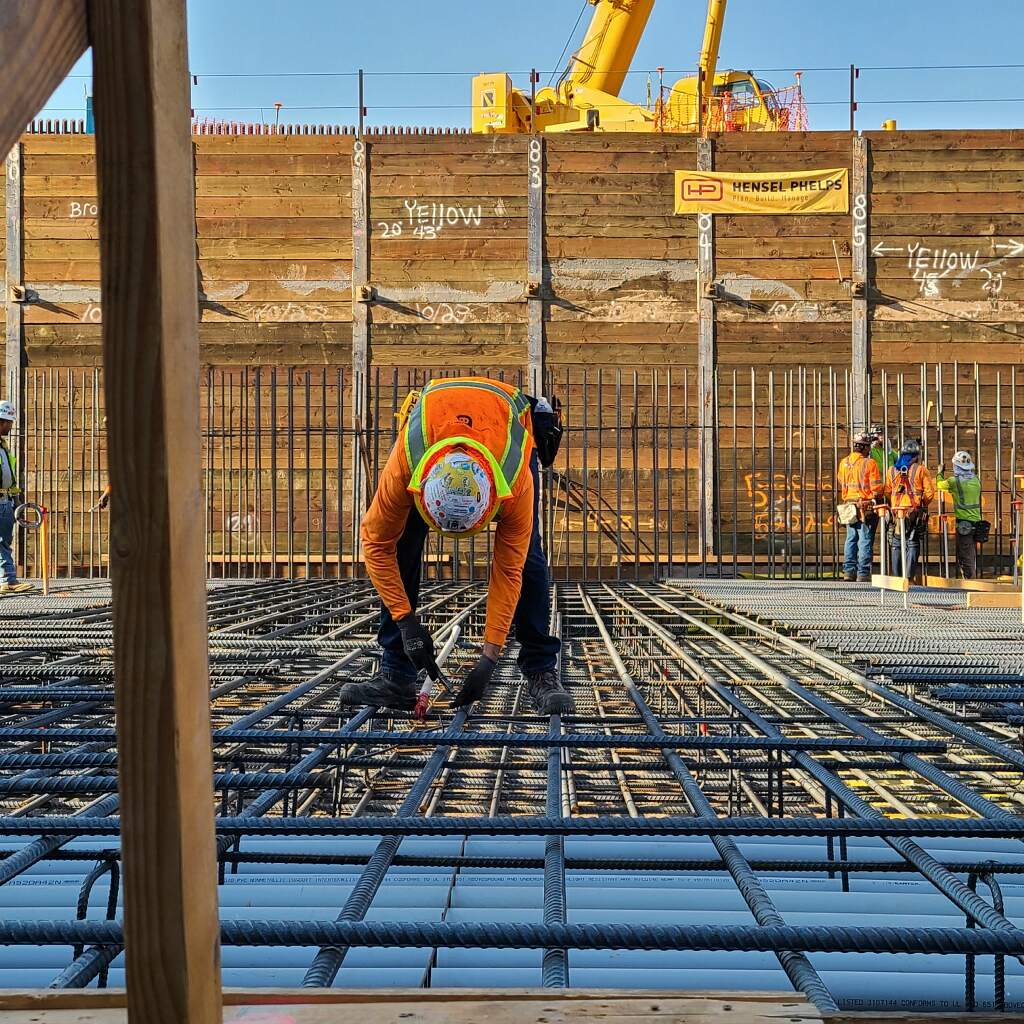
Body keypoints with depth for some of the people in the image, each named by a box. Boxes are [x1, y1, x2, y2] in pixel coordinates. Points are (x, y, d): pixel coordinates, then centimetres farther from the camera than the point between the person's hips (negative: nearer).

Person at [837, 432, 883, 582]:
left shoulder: (844, 463, 5)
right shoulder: (869, 463, -11)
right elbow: (877, 488, -10)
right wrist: (877, 498, 7)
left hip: (849, 506, 5)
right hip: (867, 507, -5)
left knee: (851, 539, 12)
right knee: (865, 540, -1)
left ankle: (849, 571, 12)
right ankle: (863, 573, -2)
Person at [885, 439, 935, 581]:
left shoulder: (892, 470, 7)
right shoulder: (920, 470, -2)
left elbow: (887, 492, 8)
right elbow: (929, 492, -5)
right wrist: (923, 505, 10)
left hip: (897, 510, 2)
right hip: (915, 511, -2)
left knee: (896, 544, 10)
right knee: (913, 544, 3)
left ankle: (896, 576, 10)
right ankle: (909, 575, -3)